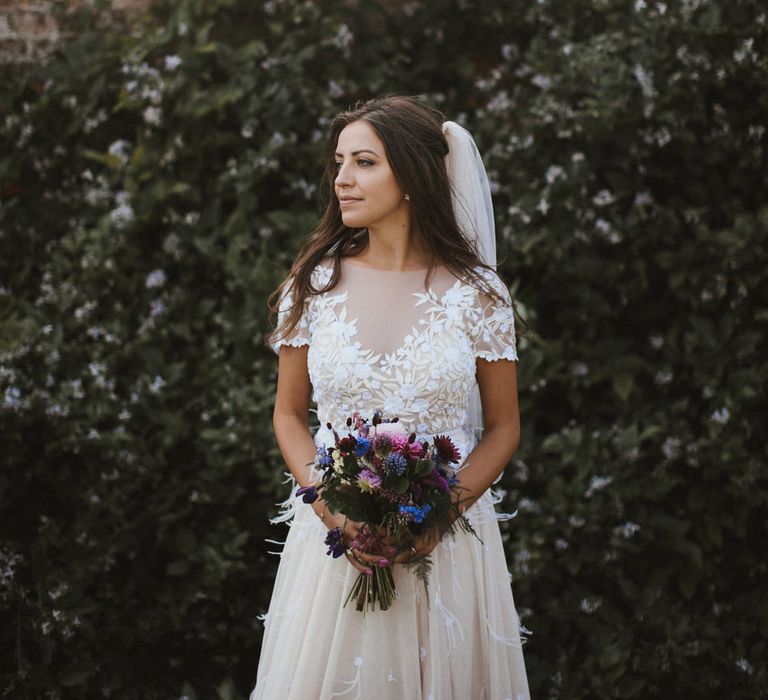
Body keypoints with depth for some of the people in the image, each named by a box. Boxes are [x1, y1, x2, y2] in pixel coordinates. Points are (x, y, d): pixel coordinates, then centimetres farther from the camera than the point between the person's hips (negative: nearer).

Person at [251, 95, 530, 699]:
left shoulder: (477, 293, -5)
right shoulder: (317, 282, 1)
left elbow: (503, 428, 2)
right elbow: (290, 416, 6)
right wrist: (330, 507, -10)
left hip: (446, 540, -1)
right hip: (335, 533, 1)